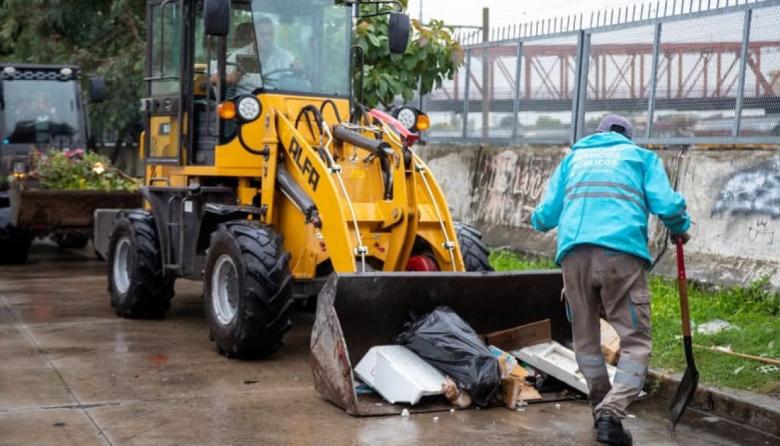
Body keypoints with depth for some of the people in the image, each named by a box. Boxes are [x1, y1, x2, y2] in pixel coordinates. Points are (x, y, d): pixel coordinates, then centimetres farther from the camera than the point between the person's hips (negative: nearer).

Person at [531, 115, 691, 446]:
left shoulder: (574, 156, 29)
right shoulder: (642, 156, 22)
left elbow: (546, 215, 22)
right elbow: (666, 205, 5)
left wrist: (538, 221, 46)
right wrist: (681, 229, 27)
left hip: (574, 252, 3)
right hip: (622, 251, -3)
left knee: (585, 338, 17)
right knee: (635, 341, -1)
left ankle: (602, 411, 23)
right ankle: (611, 415, -18)